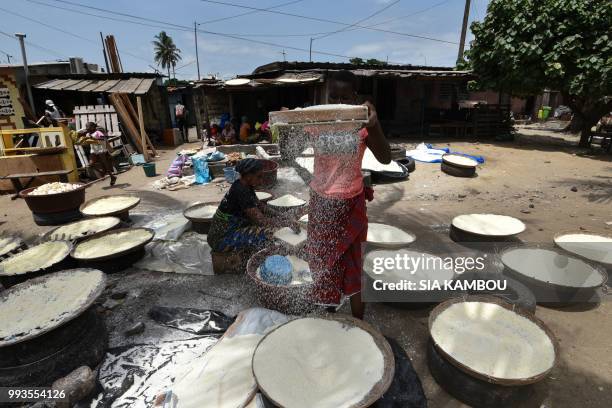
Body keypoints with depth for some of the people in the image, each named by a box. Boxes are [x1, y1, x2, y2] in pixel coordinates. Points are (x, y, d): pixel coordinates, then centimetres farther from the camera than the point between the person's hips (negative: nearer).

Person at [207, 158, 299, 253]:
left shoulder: (245, 185, 1)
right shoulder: (240, 191, -26)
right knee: (267, 234, -23)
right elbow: (260, 220, -28)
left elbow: (259, 205, 11)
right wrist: (288, 223, -20)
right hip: (221, 238, -10)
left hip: (232, 228, 10)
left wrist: (281, 215, 0)